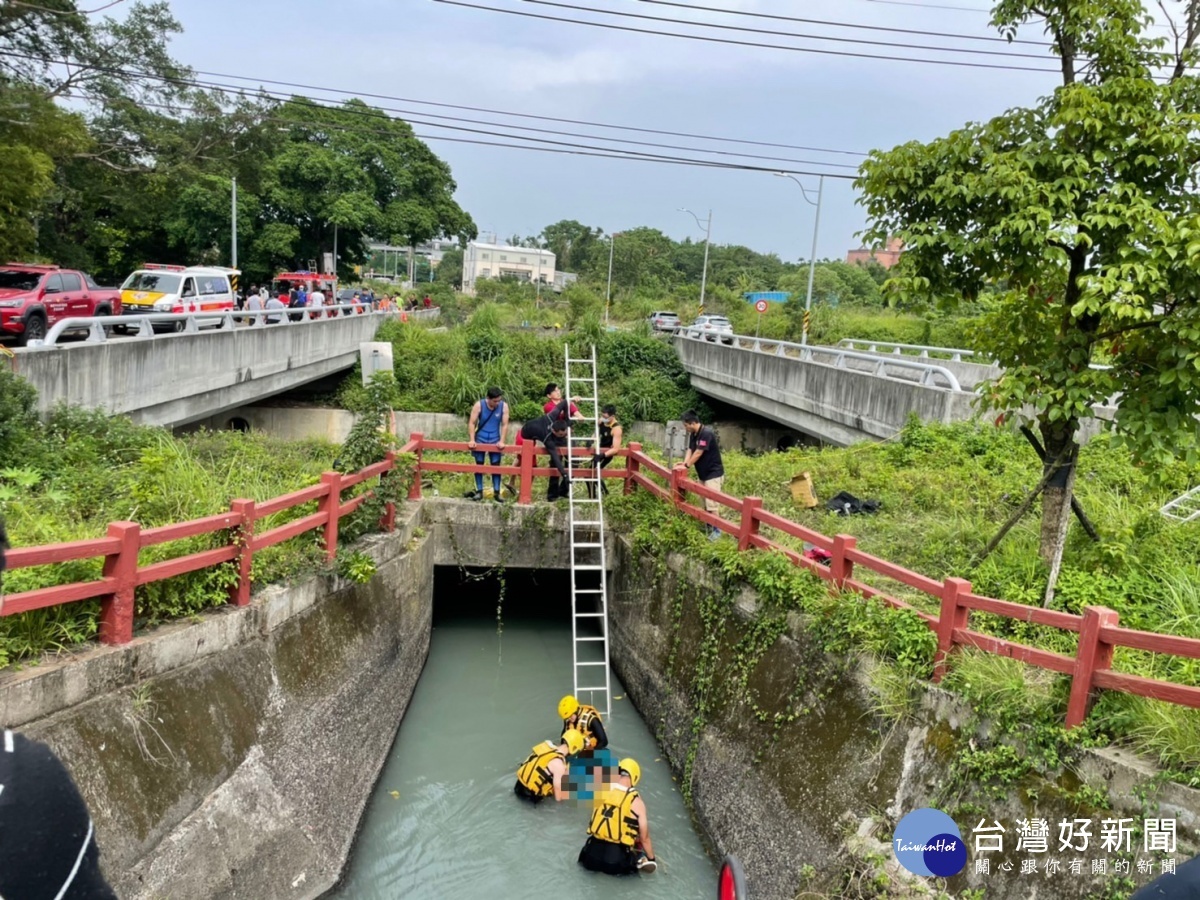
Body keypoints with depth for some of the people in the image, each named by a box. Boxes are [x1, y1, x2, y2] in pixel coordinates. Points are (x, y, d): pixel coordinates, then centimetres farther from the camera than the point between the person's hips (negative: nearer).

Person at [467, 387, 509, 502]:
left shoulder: (504, 406, -11)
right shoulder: (479, 405, -13)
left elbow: (504, 425, -8)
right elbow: (472, 423, -11)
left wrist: (502, 441, -15)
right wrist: (472, 440, -18)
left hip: (495, 440, 0)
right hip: (480, 439, 0)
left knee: (496, 465, 0)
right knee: (479, 465, 4)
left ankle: (496, 493, 3)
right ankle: (479, 491, 10)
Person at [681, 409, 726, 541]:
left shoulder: (706, 433, -23)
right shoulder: (693, 434, 5)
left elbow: (698, 453, -24)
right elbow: (690, 450, 1)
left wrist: (687, 466, -17)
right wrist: (684, 463, -16)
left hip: (713, 474, -9)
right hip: (703, 474, 9)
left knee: (712, 503, -9)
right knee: (705, 503, 15)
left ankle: (716, 530, -1)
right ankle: (708, 527, 26)